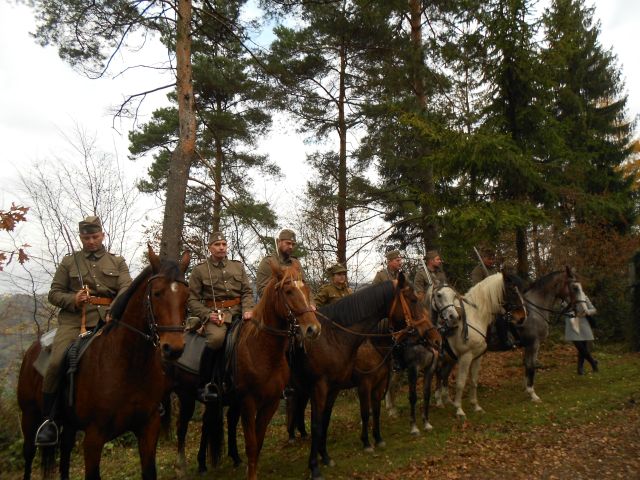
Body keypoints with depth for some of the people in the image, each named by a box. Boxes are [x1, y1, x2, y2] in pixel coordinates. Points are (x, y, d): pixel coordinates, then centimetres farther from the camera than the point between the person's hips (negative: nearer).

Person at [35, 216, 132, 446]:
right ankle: (48, 419, -5)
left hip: (108, 317, 1)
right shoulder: (69, 262, 16)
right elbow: (54, 293, 13)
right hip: (74, 319, -1)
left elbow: (126, 288, 0)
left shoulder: (117, 262, 15)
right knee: (56, 362, -20)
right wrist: (73, 300, -9)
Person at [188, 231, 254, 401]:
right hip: (214, 313, -4)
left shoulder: (238, 266, 17)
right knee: (216, 338, -34)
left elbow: (247, 291, 12)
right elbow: (193, 299, 3)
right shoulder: (199, 270, 7)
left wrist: (247, 309, -7)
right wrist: (207, 315, -12)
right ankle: (205, 384, -18)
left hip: (238, 311, 4)